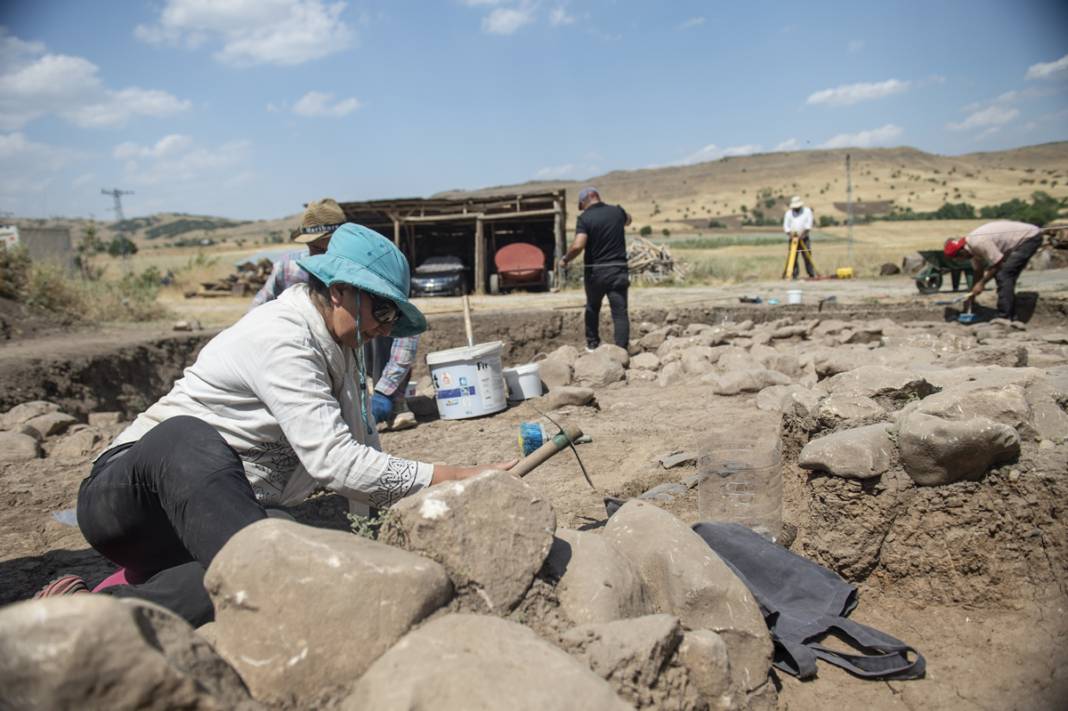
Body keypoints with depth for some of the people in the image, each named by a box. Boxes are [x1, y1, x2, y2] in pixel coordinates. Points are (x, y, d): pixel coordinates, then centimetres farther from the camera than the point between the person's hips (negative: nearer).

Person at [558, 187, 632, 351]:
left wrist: (566, 259, -7)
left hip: (595, 271, -1)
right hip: (618, 270, 1)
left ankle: (592, 343, 34)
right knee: (620, 313, -1)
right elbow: (628, 220, 27)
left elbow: (578, 246, -24)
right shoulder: (617, 211, 2)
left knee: (592, 308, 23)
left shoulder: (585, 218, -11)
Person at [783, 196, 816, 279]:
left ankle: (812, 274, 0)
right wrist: (790, 233, -14)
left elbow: (809, 224, -2)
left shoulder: (807, 211, 8)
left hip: (804, 238, -1)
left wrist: (804, 233, -17)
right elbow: (785, 225, 3)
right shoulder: (788, 213, 10)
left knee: (807, 257, -5)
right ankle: (794, 276, -1)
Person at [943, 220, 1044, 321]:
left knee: (1003, 275, -17)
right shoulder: (973, 244, 4)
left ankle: (1004, 318, -15)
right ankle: (1010, 316, 15)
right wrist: (971, 296, 16)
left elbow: (998, 263, -19)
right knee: (1006, 276, 9)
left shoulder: (978, 242, -26)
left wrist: (981, 283, -10)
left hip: (1030, 237, -10)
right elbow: (978, 271, 14)